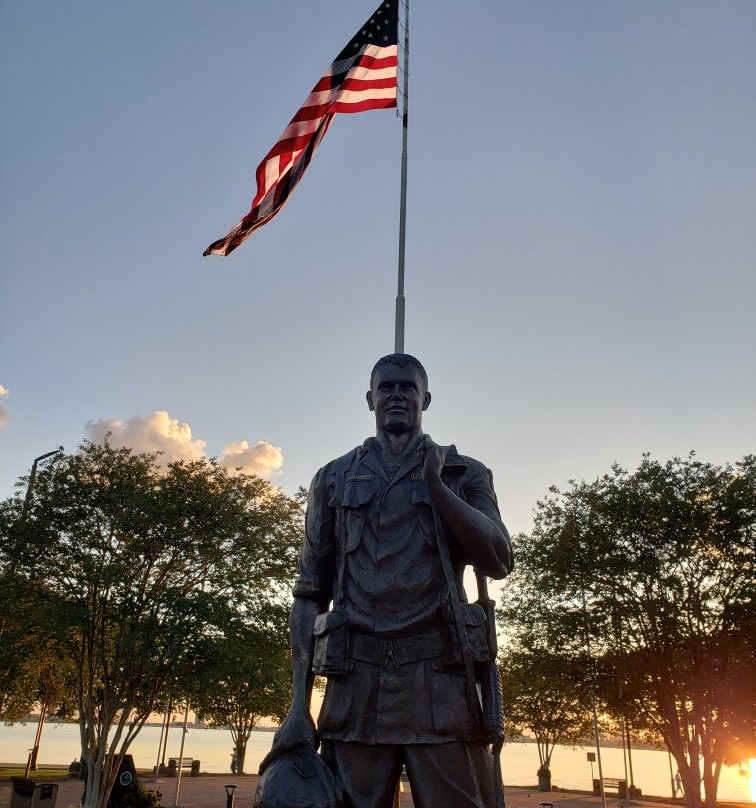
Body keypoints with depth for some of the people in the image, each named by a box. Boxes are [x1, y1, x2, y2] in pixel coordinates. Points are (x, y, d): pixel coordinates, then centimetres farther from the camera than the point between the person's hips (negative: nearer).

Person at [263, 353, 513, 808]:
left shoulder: (464, 474, 13)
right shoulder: (335, 478, 14)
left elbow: (498, 561, -1)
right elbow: (310, 593, 11)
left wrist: (434, 482, -7)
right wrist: (299, 707, 3)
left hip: (441, 683, 0)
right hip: (355, 684, 1)